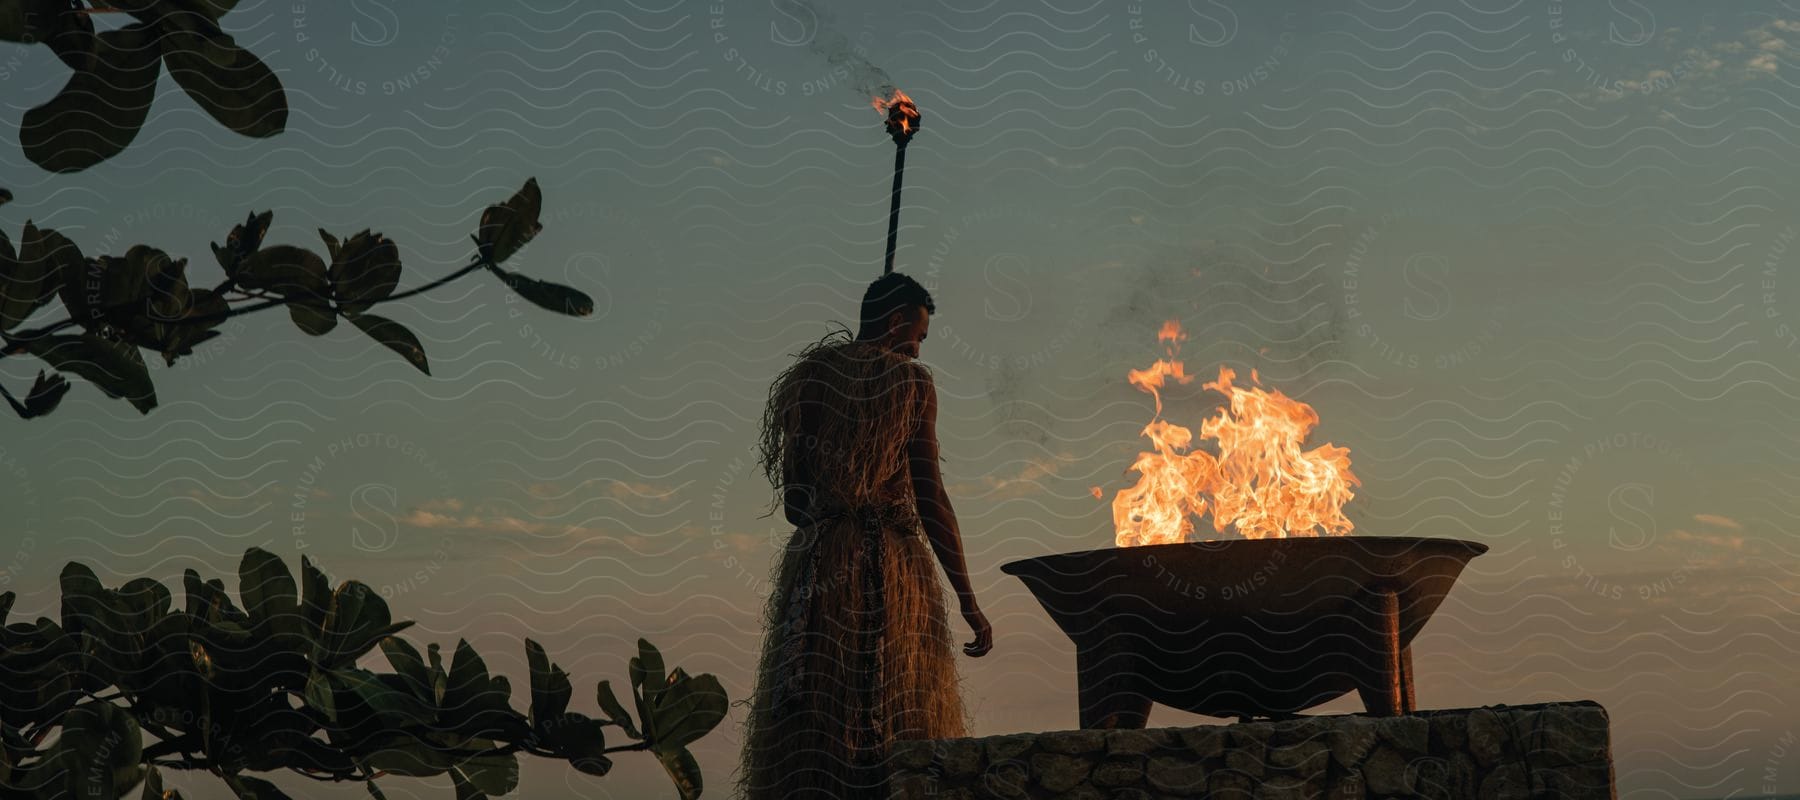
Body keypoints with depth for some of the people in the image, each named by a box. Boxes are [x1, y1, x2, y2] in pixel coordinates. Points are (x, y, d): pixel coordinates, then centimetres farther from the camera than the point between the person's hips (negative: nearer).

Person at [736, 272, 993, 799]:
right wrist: (967, 600, -5)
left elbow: (793, 499, 11)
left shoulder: (804, 377, 10)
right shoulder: (910, 381, 0)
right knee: (898, 730, -2)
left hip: (814, 567, 3)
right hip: (893, 569, -3)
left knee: (806, 734, 3)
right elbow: (930, 497, -7)